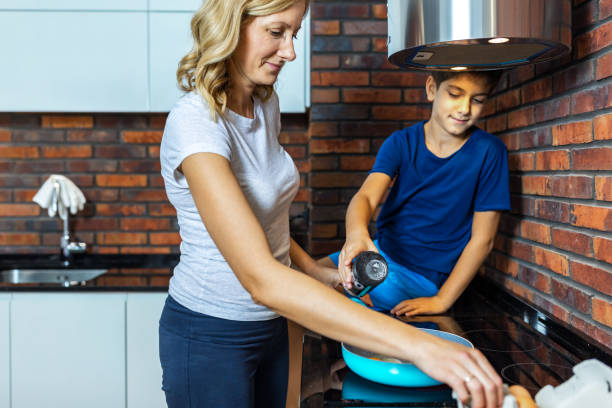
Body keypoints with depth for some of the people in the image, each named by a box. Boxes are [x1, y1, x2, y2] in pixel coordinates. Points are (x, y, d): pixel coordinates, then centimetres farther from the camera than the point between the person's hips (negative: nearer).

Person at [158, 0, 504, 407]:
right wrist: (416, 345, -41)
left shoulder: (266, 103, 0)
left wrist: (316, 271, -3)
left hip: (270, 323, 7)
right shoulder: (194, 122, -26)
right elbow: (259, 278, -36)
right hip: (210, 337, -6)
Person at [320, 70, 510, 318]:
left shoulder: (488, 152, -13)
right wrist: (356, 232, -45)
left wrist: (441, 300, -15)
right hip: (382, 251, 5)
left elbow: (482, 239, -11)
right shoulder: (401, 143, -4)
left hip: (423, 274, -4)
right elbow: (367, 196, -21)